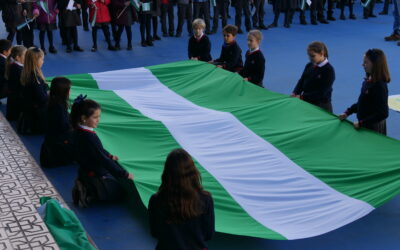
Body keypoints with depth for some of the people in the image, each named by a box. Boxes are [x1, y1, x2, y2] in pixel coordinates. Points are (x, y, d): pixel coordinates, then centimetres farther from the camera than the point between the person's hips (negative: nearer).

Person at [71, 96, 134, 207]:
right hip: (95, 176, -9)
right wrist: (125, 174, -22)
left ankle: (84, 188, 10)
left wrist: (110, 156, 17)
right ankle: (89, 197, -5)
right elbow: (103, 160, -28)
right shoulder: (89, 137, -31)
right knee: (118, 193, 8)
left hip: (85, 172, 9)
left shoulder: (78, 131, -2)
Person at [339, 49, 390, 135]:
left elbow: (382, 113, -24)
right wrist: (347, 112, 5)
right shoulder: (368, 81, 2)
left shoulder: (380, 86, -23)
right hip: (364, 125, 8)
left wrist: (361, 123, -22)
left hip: (374, 128, -8)